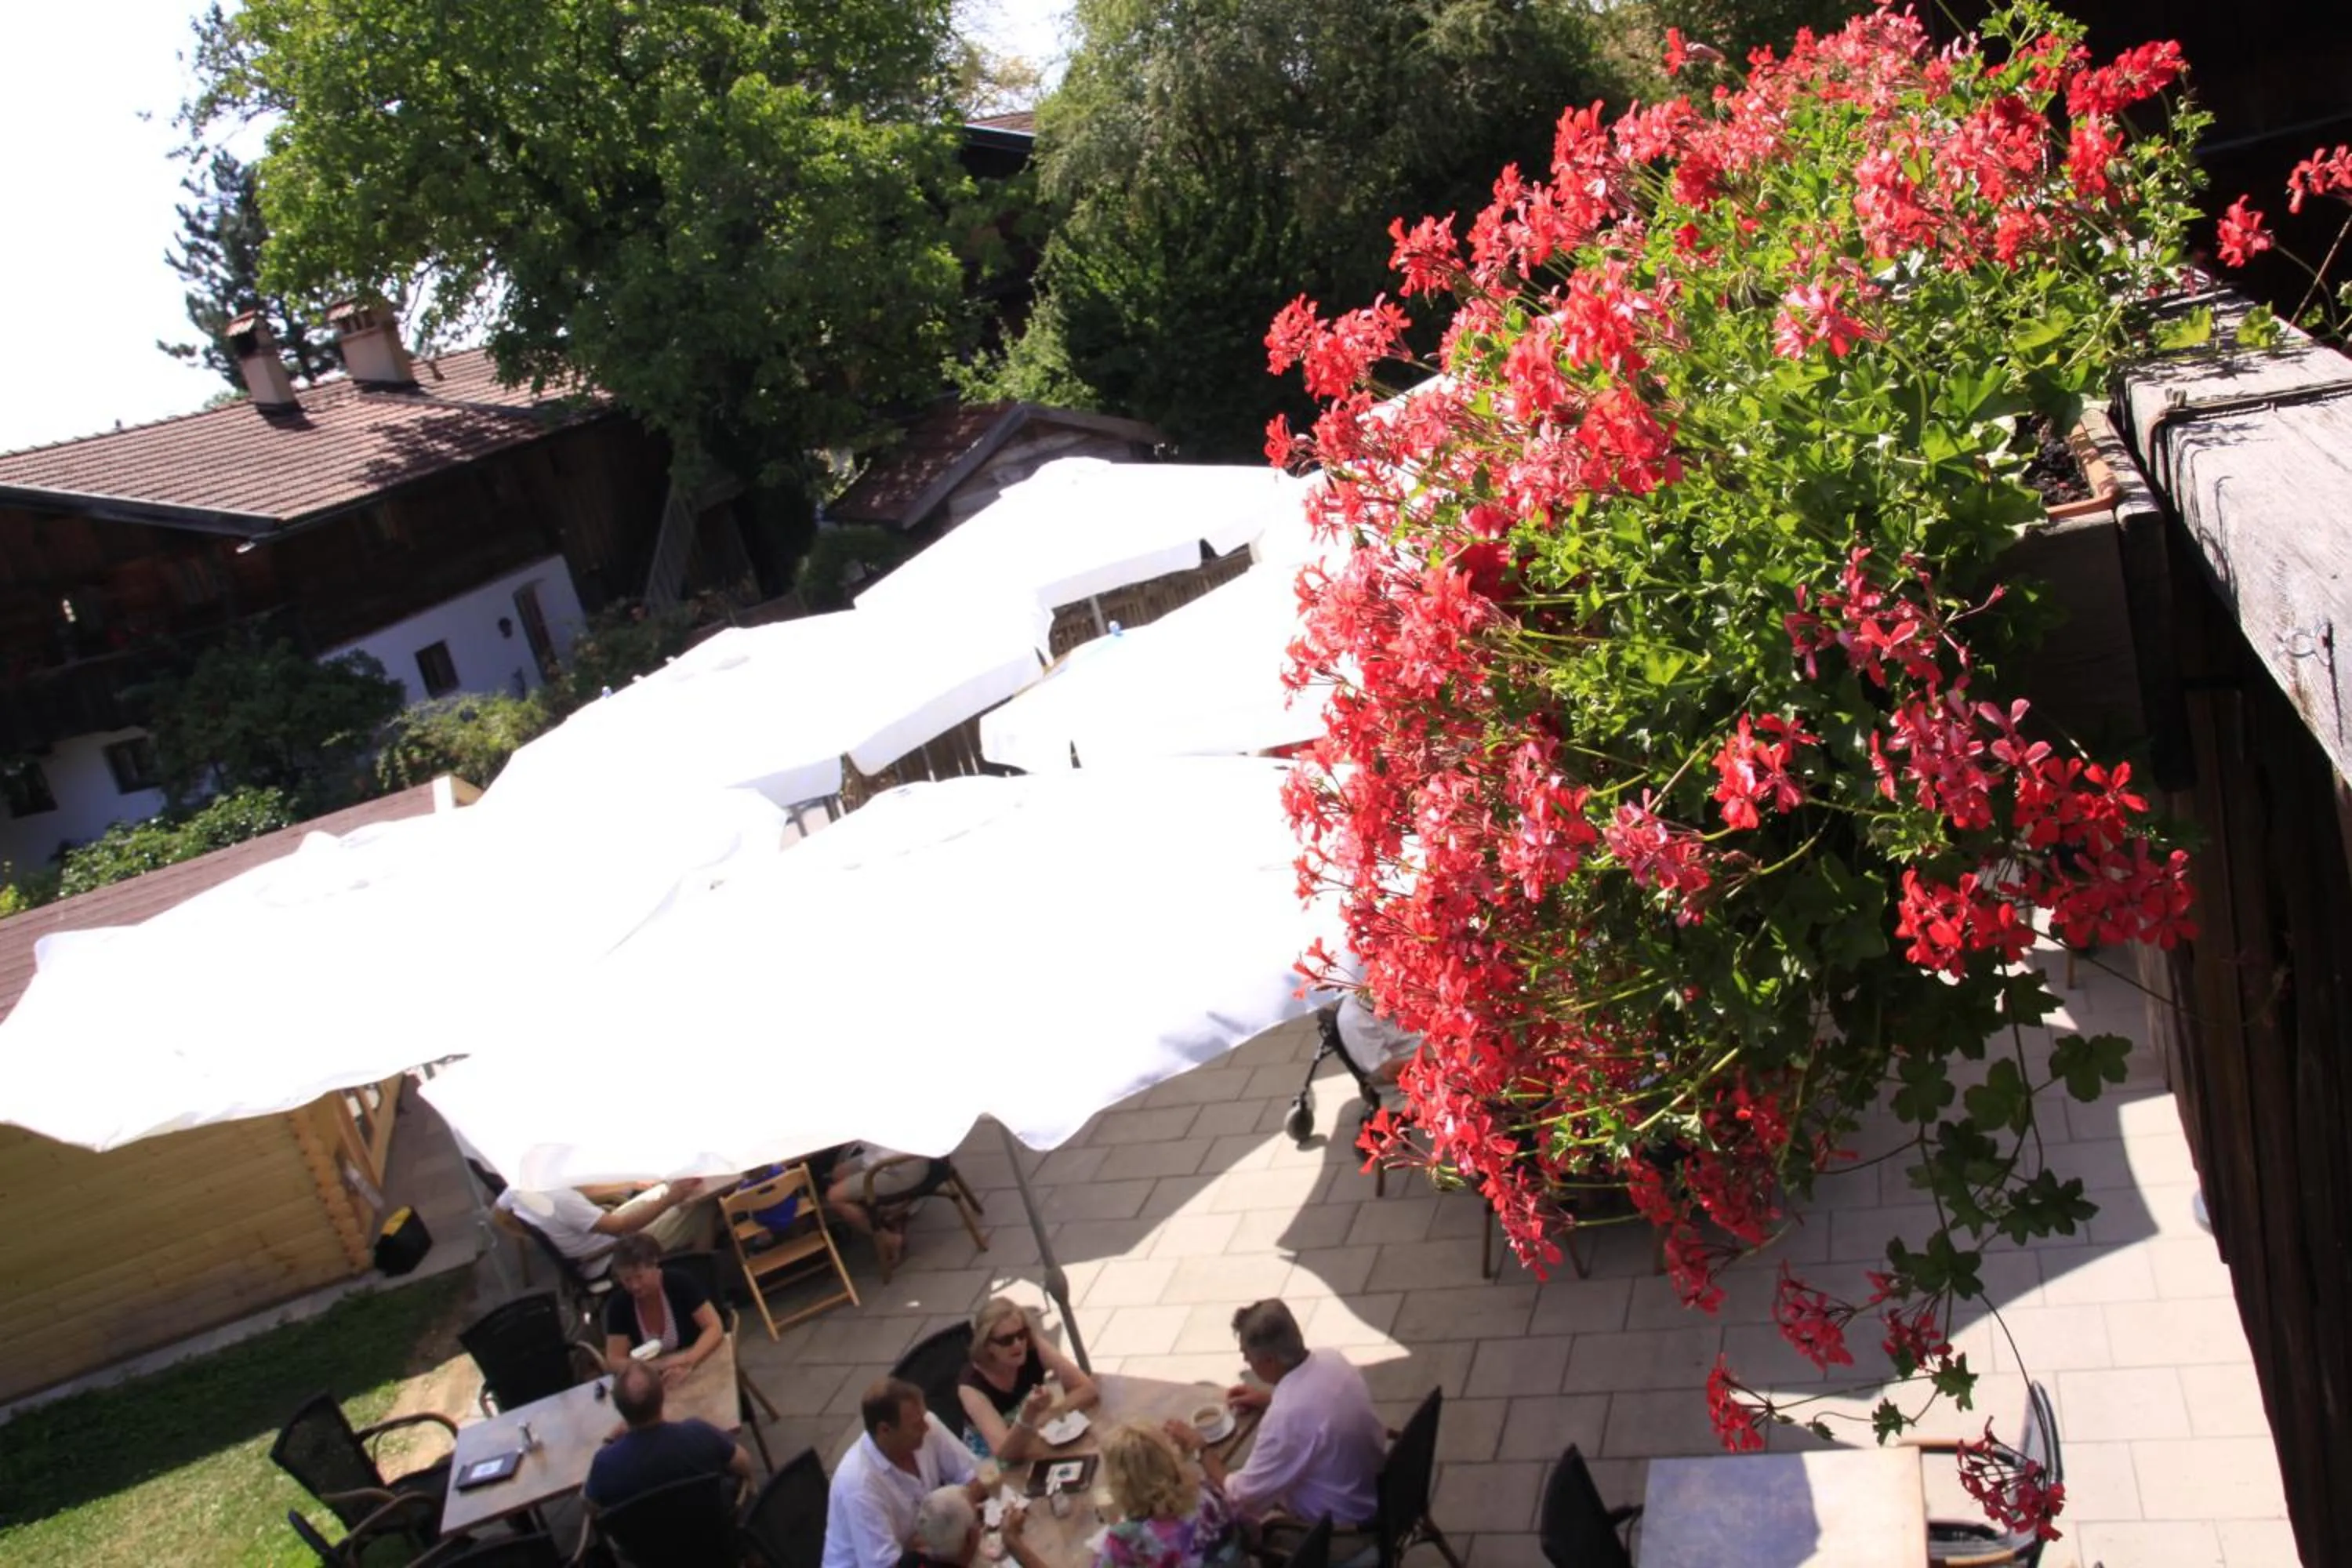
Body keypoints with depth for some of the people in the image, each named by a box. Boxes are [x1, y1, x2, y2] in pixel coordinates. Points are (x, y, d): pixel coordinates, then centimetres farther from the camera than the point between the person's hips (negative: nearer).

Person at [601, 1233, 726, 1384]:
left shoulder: (680, 1282, -13)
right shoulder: (618, 1304, -9)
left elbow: (715, 1327, -13)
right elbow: (614, 1360, -9)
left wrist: (688, 1362, -28)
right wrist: (660, 1366, -24)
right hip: (653, 1381, 1)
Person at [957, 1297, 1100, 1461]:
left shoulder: (1034, 1347, -16)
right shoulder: (971, 1385, -25)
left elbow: (1090, 1391, -17)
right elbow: (1005, 1453, -33)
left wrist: (1044, 1415, -27)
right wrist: (1029, 1414, -49)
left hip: (1036, 1451, 4)